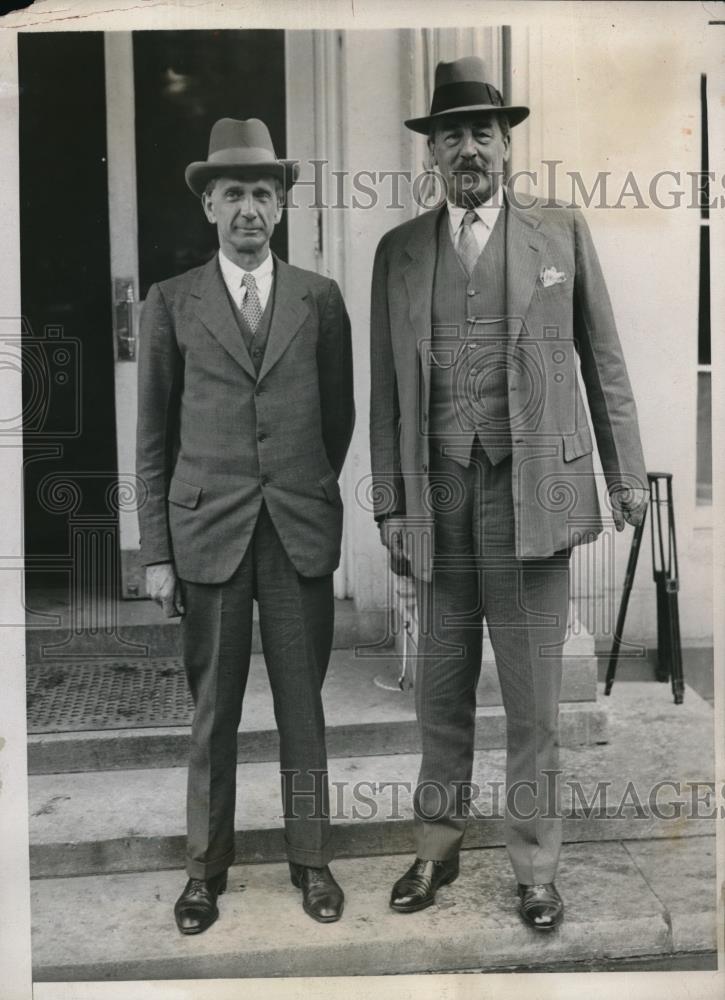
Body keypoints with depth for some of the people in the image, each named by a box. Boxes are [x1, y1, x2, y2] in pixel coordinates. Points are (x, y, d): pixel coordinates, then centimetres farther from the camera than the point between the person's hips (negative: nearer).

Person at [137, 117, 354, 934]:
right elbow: (153, 437, 3)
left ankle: (311, 860, 21)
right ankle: (206, 867, 20)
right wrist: (157, 552, 0)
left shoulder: (320, 299, 6)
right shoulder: (171, 303, 4)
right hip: (207, 530, 0)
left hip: (302, 531, 1)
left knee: (303, 705, 7)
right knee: (212, 710, 7)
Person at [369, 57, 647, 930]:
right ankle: (436, 850, 29)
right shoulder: (399, 251, 10)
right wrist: (389, 501, 5)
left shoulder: (561, 234, 6)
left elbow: (603, 363, 7)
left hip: (531, 491, -2)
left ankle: (534, 869, 20)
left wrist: (627, 475, 4)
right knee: (440, 689, 12)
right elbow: (386, 390, 9)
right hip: (439, 495, 2)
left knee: (532, 696, 5)